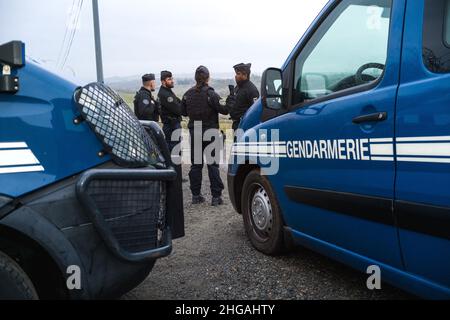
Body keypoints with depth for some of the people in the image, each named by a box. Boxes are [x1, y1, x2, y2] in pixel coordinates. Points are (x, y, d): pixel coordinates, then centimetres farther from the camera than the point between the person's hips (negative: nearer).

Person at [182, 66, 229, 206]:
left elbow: (183, 112, 11)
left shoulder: (188, 94, 3)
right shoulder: (210, 94, -12)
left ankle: (196, 195, 15)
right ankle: (216, 196, 2)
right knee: (213, 163, 2)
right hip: (210, 132, -4)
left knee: (196, 164, 11)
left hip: (194, 132, 4)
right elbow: (224, 110, -15)